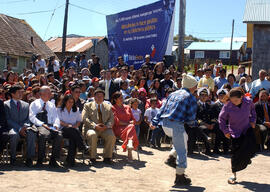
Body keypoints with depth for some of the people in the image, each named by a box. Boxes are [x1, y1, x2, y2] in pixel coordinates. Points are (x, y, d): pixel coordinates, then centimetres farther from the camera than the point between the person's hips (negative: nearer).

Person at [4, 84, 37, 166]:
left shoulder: (26, 105, 22)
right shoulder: (6, 104, 9)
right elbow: (8, 120, -1)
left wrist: (25, 126, -7)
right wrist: (19, 128, -14)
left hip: (24, 127, 3)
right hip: (12, 128, -2)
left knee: (31, 133, -33)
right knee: (14, 135, -39)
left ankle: (29, 158, -30)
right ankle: (13, 158, -17)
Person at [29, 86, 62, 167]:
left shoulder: (52, 105, 25)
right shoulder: (34, 104, 13)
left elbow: (56, 117, 14)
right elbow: (32, 117, -1)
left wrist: (56, 125, -9)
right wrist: (42, 124, -16)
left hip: (50, 126, 3)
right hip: (38, 126, -3)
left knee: (59, 135, -30)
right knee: (43, 134, -39)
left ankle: (53, 159, -22)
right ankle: (40, 159, -25)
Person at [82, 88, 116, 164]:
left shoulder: (108, 106, 19)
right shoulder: (87, 106, 10)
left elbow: (111, 119, 11)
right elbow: (85, 118, -2)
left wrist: (107, 126, -12)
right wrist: (95, 126, -18)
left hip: (104, 129, 2)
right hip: (91, 128, -2)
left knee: (111, 136, -27)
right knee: (92, 135, -36)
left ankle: (107, 157, -14)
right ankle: (92, 157, -22)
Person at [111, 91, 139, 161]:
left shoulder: (127, 107, 25)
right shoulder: (113, 108, 9)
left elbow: (133, 119, 21)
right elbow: (116, 121, -2)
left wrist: (131, 122, -2)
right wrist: (127, 124, -9)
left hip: (129, 127, 4)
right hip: (118, 129, -4)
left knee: (131, 127, -33)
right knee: (131, 127, -34)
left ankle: (129, 145, -54)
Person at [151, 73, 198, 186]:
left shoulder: (173, 94, 16)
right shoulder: (191, 98, -3)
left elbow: (162, 108, 12)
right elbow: (191, 117, -4)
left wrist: (155, 122, 11)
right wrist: (192, 123, 18)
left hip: (165, 123, 7)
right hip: (176, 125, -7)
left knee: (184, 138, 31)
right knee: (182, 151, 6)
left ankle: (172, 156, 16)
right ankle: (180, 178, 12)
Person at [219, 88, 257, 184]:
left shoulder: (248, 102, -12)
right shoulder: (227, 107, -20)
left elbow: (252, 110, 13)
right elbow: (221, 119, -4)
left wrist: (252, 120, 7)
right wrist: (225, 131, -5)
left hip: (247, 129, 2)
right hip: (235, 132, -2)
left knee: (251, 148, -15)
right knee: (235, 154, -1)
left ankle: (246, 157, 23)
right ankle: (234, 174, 15)